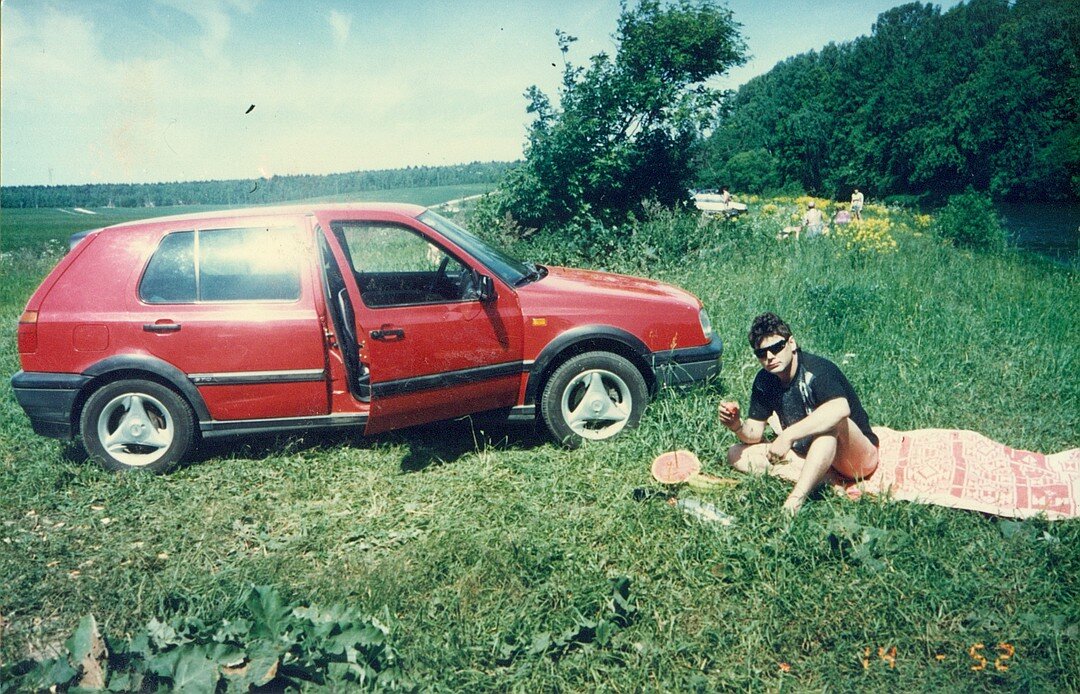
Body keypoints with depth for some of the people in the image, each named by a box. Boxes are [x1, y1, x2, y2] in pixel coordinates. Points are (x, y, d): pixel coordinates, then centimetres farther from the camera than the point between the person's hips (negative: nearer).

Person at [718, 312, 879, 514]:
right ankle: (823, 477, -21)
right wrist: (737, 426, -23)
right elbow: (754, 434, 1)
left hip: (860, 455, -7)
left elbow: (840, 409, -44)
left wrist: (787, 436, -44)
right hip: (809, 455, 7)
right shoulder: (764, 381, -2)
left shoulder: (817, 369, -23)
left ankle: (796, 500, -44)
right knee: (737, 454, -8)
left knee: (830, 421, -39)